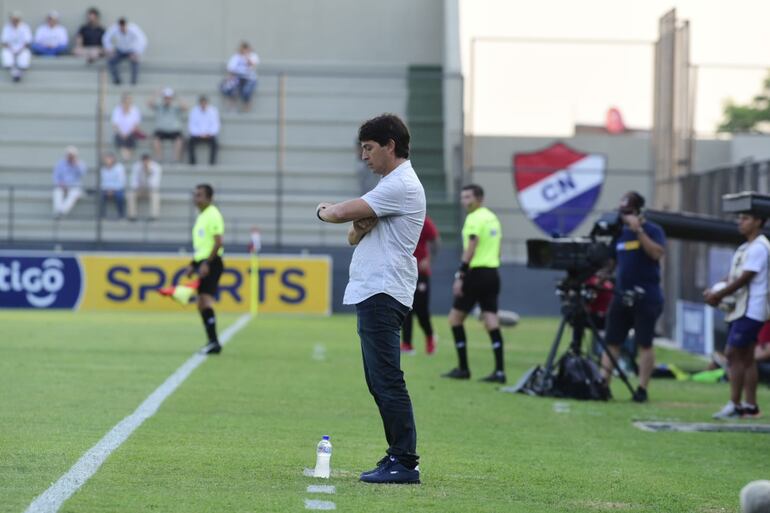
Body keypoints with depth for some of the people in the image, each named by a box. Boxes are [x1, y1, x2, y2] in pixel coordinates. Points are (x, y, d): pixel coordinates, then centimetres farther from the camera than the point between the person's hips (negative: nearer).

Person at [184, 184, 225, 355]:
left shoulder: (213, 215, -11)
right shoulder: (201, 216, 18)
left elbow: (218, 242, -19)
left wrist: (207, 263, -24)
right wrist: (193, 264, 21)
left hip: (211, 263, -10)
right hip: (202, 262, 10)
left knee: (206, 300, -17)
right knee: (201, 304, 10)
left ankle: (214, 342, -21)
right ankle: (212, 342, 14)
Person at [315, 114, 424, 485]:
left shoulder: (401, 186, -14)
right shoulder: (392, 184, 20)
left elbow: (340, 213, -17)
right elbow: (354, 237, 19)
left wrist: (324, 211, 6)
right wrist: (360, 225, -4)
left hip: (382, 295, -11)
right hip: (372, 294, 11)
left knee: (387, 381, -11)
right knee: (379, 382, 11)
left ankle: (405, 463, -12)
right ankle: (398, 455, 15)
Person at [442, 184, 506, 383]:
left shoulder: (474, 218, -10)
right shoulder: (493, 218, 16)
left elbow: (470, 249, -17)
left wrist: (460, 276, -18)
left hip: (476, 273, -8)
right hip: (492, 273, 8)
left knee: (455, 317, 3)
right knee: (492, 321, 1)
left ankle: (463, 368, 4)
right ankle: (499, 371, -7)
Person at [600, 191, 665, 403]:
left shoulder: (652, 230, -3)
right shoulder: (620, 233, 12)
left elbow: (657, 253, -21)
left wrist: (639, 230, -22)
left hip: (645, 296, -6)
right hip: (621, 295, 6)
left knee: (644, 344, -2)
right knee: (611, 342, 3)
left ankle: (642, 389, 1)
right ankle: (602, 384, 5)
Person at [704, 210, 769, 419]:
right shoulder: (745, 248, 17)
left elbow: (744, 279, -19)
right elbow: (734, 277, 18)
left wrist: (719, 295, -14)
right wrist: (715, 291, 1)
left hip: (750, 310, -10)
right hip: (741, 309, 10)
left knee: (733, 354, -11)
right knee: (746, 357, 10)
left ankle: (734, 405, -10)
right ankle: (750, 405, 13)